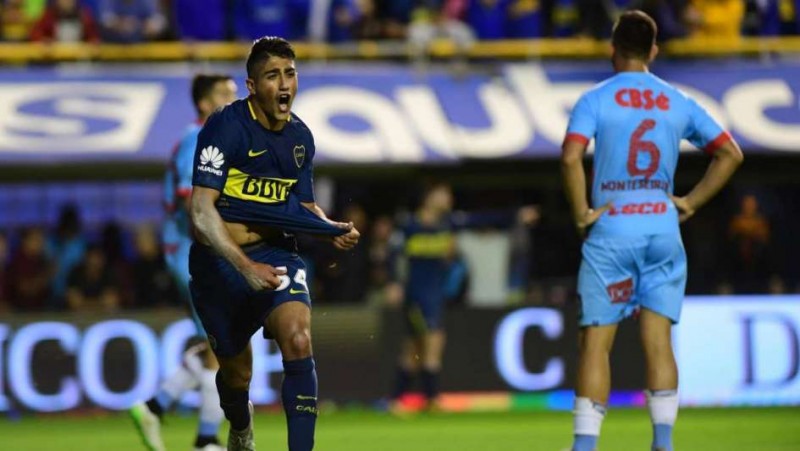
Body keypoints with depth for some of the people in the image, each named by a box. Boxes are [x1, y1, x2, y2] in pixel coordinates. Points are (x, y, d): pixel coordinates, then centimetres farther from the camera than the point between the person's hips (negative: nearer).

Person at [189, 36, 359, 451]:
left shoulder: (300, 137, 3)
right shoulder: (226, 128, -17)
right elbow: (202, 211, -24)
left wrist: (334, 231, -6)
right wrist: (245, 267, -34)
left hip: (275, 253, 3)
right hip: (221, 260, -3)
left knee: (298, 341, -24)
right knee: (237, 371, 10)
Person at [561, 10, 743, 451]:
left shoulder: (596, 99, -2)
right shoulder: (678, 103, 9)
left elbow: (570, 158, -17)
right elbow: (730, 154, 9)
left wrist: (581, 213, -7)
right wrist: (691, 202, 10)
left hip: (611, 231, -3)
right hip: (663, 230, 3)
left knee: (595, 343, 0)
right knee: (658, 341, 4)